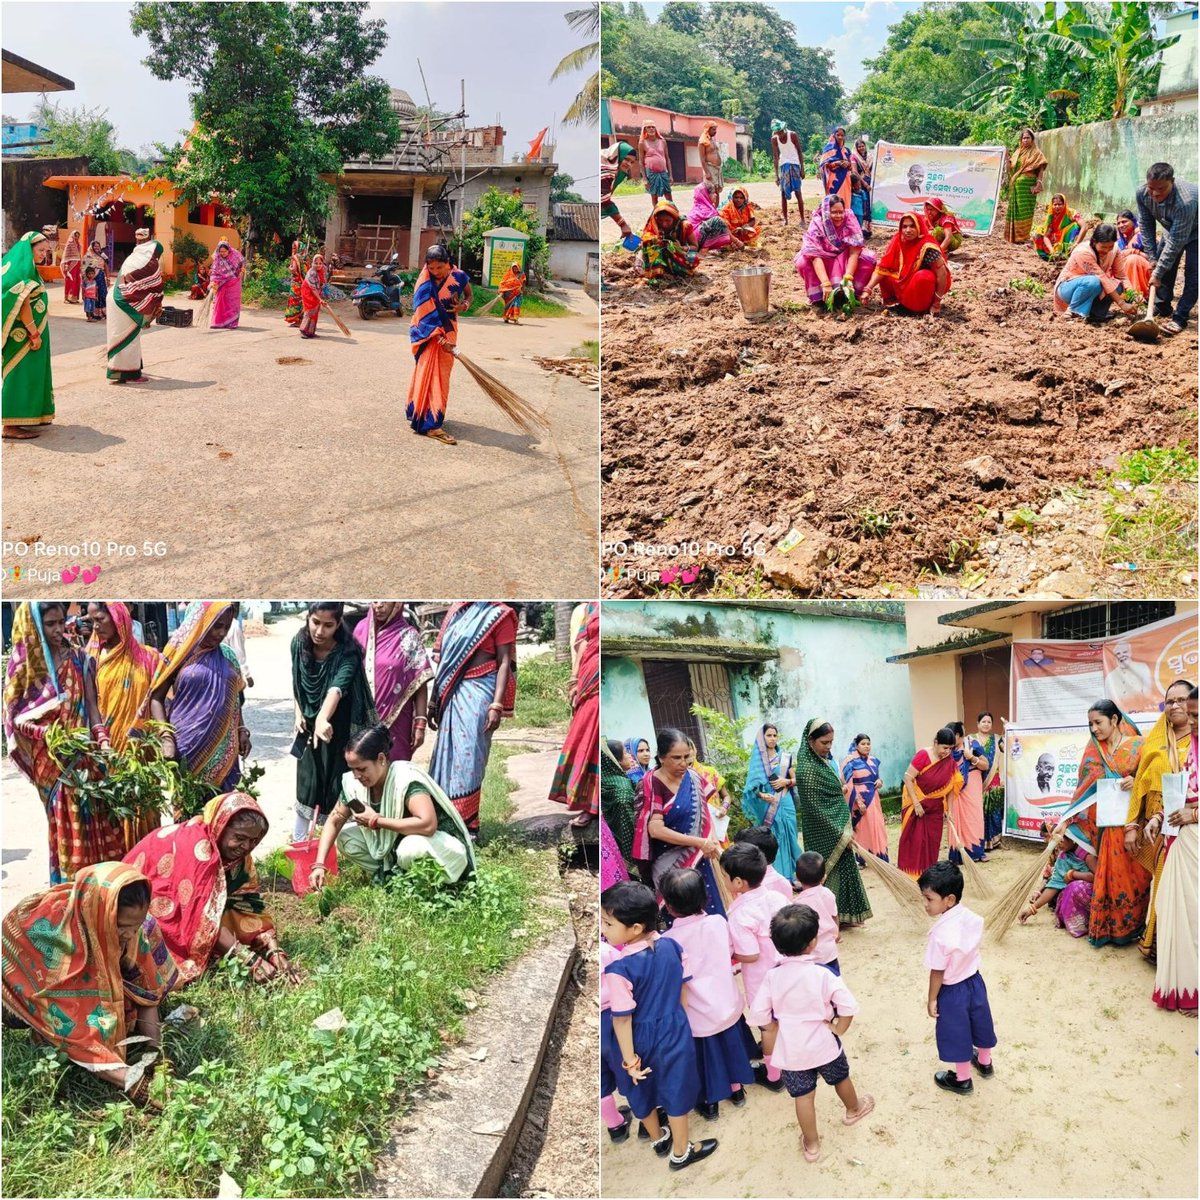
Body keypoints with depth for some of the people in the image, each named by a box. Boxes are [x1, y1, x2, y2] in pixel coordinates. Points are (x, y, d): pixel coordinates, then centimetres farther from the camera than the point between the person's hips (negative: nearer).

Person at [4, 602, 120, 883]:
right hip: (50, 757, -2)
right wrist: (46, 734, -19)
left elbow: (91, 705, 5)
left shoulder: (77, 658, 4)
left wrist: (102, 739, -9)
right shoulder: (22, 664, -3)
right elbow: (15, 716, -4)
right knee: (66, 822, 3)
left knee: (97, 818, 4)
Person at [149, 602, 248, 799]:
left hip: (221, 745, 4)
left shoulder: (227, 656, 10)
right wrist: (166, 737, -14)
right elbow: (156, 697, -3)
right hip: (185, 744, -3)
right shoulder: (180, 652, -2)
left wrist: (242, 730, 8)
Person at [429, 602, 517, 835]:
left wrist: (497, 705, -17)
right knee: (449, 752, 7)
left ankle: (466, 825, 2)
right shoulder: (455, 610, 13)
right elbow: (443, 657, 15)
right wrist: (435, 700, 14)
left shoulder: (498, 614, -3)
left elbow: (504, 663, -9)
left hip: (479, 691, -5)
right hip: (452, 692, 6)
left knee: (468, 754, -6)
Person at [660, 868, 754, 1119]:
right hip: (727, 1004, 3)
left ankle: (710, 1103, 40)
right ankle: (737, 1089, 49)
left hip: (698, 1015, -3)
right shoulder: (719, 922, -17)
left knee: (705, 1057, 20)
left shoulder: (669, 941, -28)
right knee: (731, 1046, 27)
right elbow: (731, 953, 0)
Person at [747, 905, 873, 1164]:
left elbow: (759, 1013, -14)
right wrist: (838, 1029, -7)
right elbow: (848, 1006, -24)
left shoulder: (773, 977, -16)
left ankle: (811, 1145, 28)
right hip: (823, 1044, 0)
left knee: (803, 1096, 15)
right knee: (841, 1079, 28)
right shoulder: (822, 975, -22)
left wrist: (773, 1029, 3)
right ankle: (853, 1110, 54)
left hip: (790, 1049, 1)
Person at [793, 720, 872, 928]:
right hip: (825, 832, -9)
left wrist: (845, 828, 17)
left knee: (842, 868, 16)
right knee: (828, 871, -1)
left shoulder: (823, 760, 7)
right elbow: (814, 806, -23)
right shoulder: (807, 768, -22)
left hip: (836, 828, 9)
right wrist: (840, 831, -19)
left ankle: (842, 916, 28)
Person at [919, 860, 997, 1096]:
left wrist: (932, 999, -8)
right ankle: (985, 1063, 52)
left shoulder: (941, 934, -35)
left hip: (953, 991, -6)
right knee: (979, 1022, 28)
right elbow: (971, 950, 2)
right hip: (975, 980, 7)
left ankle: (962, 1080, 36)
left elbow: (938, 972, -23)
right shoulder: (973, 918, -15)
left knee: (956, 1033, 16)